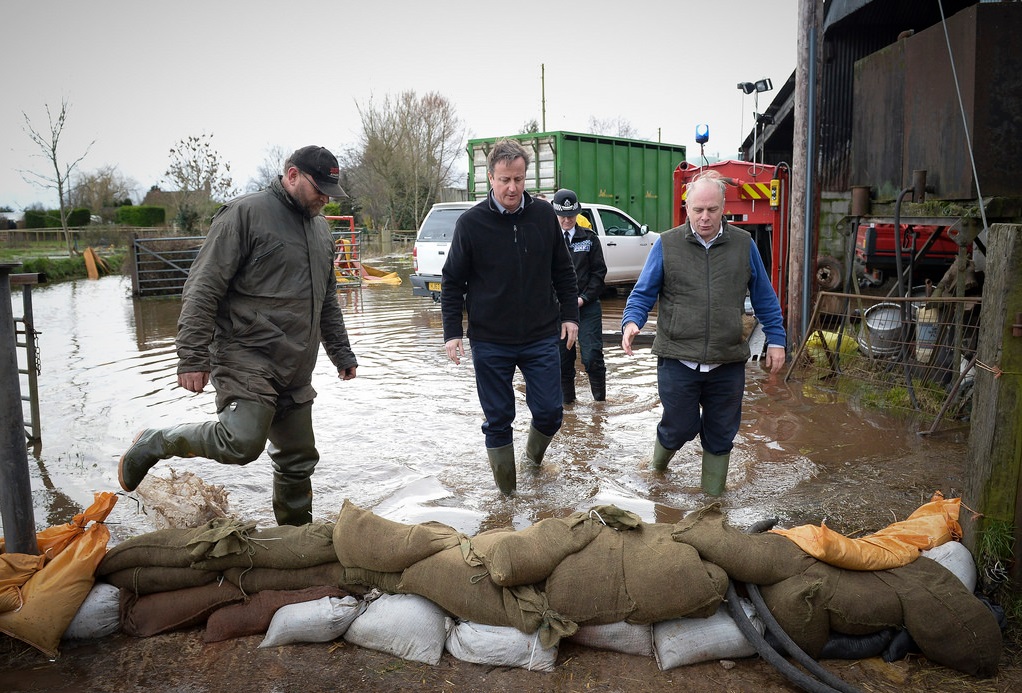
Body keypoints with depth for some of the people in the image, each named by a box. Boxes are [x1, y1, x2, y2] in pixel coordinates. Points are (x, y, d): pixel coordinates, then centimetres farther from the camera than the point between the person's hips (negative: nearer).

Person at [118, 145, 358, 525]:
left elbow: (327, 300, 27)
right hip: (246, 357, -7)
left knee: (299, 460, 10)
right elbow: (202, 289, -12)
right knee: (242, 441, -23)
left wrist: (341, 351, 24)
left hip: (295, 370, 7)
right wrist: (192, 357, -17)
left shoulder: (320, 227, 17)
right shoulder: (246, 213, -8)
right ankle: (153, 444, 2)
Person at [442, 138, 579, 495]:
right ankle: (507, 492, 25)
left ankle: (534, 452, 38)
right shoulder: (471, 222, -6)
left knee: (550, 411, 4)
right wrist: (452, 332, -5)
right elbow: (452, 282, 0)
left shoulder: (544, 214, 1)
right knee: (498, 420, 7)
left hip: (542, 337, 2)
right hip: (490, 343, -1)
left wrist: (569, 315, 7)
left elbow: (562, 271, 11)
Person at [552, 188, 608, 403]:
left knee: (592, 356, -7)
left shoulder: (589, 238, 4)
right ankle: (567, 401, 21)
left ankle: (600, 399, 13)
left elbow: (599, 272, 3)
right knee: (562, 358, 6)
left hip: (587, 305, -1)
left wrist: (584, 298, -8)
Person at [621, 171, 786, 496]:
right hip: (677, 360, -2)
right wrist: (631, 322, -17)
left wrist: (776, 339, 8)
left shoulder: (743, 244, 5)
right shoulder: (666, 244, -1)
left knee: (720, 436, 11)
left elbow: (765, 298, 12)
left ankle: (713, 498, 29)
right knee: (681, 427, 6)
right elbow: (643, 293, 1)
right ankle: (659, 462, 40)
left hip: (728, 363, 2)